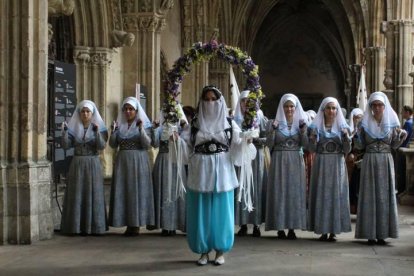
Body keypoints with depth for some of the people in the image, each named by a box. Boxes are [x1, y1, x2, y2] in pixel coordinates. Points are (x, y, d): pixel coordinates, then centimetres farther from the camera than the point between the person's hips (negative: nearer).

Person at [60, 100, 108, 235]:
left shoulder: (99, 127, 1)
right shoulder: (74, 128, 7)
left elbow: (101, 146, -12)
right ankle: (77, 226, 4)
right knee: (77, 194, -1)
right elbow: (65, 145, -4)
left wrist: (97, 132, -25)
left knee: (93, 194, -2)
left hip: (93, 164, -2)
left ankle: (94, 226, 3)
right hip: (77, 165, 2)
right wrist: (65, 131, -17)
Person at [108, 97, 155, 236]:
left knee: (137, 191, -3)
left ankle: (136, 225, 2)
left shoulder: (144, 124, 1)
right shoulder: (119, 124, 10)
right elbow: (113, 145, 5)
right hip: (122, 162, 4)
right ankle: (128, 224, 6)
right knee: (123, 191, 0)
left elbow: (147, 144, -9)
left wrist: (141, 129, -20)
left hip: (138, 161, -3)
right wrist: (113, 131, -9)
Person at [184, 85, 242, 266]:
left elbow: (237, 146, 3)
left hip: (221, 171, -1)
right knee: (201, 211, 3)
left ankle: (220, 251, 13)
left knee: (220, 210, 3)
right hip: (200, 171, 1)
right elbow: (188, 146, 7)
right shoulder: (195, 122, 6)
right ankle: (203, 250, 13)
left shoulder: (229, 123, 5)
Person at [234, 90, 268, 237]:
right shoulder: (235, 119, 9)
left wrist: (255, 139, -15)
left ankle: (256, 224, 3)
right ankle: (243, 224, 3)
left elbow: (268, 138, 0)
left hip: (256, 157, -1)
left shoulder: (261, 118, 6)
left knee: (256, 187, -2)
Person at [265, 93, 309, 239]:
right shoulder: (275, 123, 3)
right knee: (279, 192, -3)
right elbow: (269, 145, -3)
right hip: (279, 161, -2)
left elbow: (305, 144, 0)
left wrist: (303, 130, -11)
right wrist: (272, 130, -16)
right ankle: (280, 227, 2)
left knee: (295, 192, 1)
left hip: (296, 162, 2)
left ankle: (292, 227, 6)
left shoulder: (300, 122, 8)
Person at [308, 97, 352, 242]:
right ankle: (323, 231, 5)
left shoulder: (342, 126, 7)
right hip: (321, 164, 0)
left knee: (336, 195, -1)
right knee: (321, 194, -1)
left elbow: (347, 150, 2)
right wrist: (312, 137, -16)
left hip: (337, 165, 0)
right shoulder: (316, 126, 6)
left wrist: (346, 137, -14)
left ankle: (333, 231, 5)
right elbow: (312, 149, 1)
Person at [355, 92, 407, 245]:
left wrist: (401, 136, -10)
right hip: (369, 162, -1)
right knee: (369, 195, -1)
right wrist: (357, 135, -12)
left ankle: (382, 234, 6)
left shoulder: (391, 122, 6)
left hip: (386, 162, 1)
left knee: (384, 195, 1)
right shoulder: (365, 123, 5)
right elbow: (360, 146, 5)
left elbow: (394, 145, 8)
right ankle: (370, 234, 3)